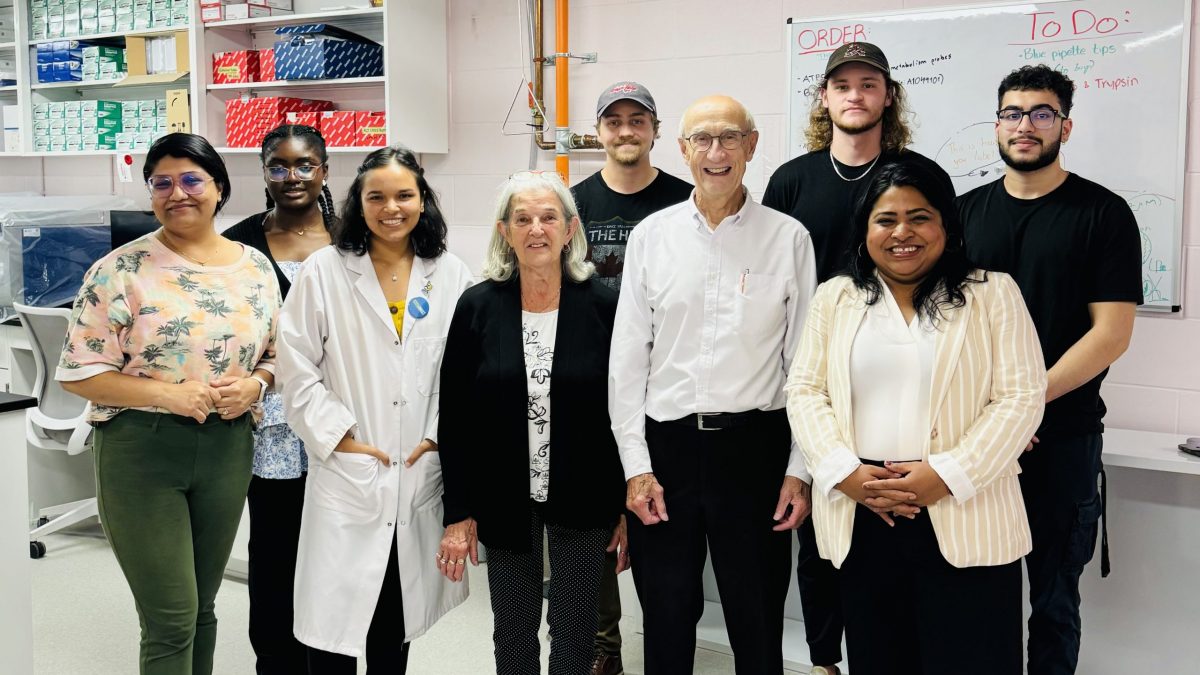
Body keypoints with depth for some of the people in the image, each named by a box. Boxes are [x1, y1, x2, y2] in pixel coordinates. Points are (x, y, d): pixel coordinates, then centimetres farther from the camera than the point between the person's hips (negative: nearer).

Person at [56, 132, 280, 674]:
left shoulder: (255, 267, 4)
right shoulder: (121, 270, -7)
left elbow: (275, 355, 13)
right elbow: (77, 372, -7)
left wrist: (252, 386, -9)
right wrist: (167, 393, -19)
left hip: (228, 449, 4)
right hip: (141, 451, -3)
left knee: (201, 609, 17)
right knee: (171, 621, 1)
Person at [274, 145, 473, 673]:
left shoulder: (451, 275, 2)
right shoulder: (323, 271, -3)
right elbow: (297, 368, -4)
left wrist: (439, 435, -4)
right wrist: (339, 437, -8)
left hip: (421, 473, 2)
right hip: (347, 473, -2)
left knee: (397, 622, 15)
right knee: (335, 612, 4)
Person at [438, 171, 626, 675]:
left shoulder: (603, 305, -9)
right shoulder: (477, 307, -6)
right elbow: (455, 417, -3)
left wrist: (626, 506, -2)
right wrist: (458, 512, -4)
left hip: (582, 500, -1)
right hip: (504, 498, 1)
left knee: (574, 631, 11)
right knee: (513, 632, 15)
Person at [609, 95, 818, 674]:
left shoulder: (788, 237, 0)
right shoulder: (651, 235, 3)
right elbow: (627, 356, 2)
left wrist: (800, 469, -3)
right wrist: (635, 465, -2)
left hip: (755, 445, -1)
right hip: (667, 445, 1)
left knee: (758, 624, 12)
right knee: (666, 622, 14)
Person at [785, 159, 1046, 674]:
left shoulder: (992, 293, 3)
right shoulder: (834, 298, 10)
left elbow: (1021, 398, -4)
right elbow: (804, 391, 5)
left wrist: (947, 475, -14)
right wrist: (846, 471, -10)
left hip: (964, 520, -2)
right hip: (858, 519, 2)